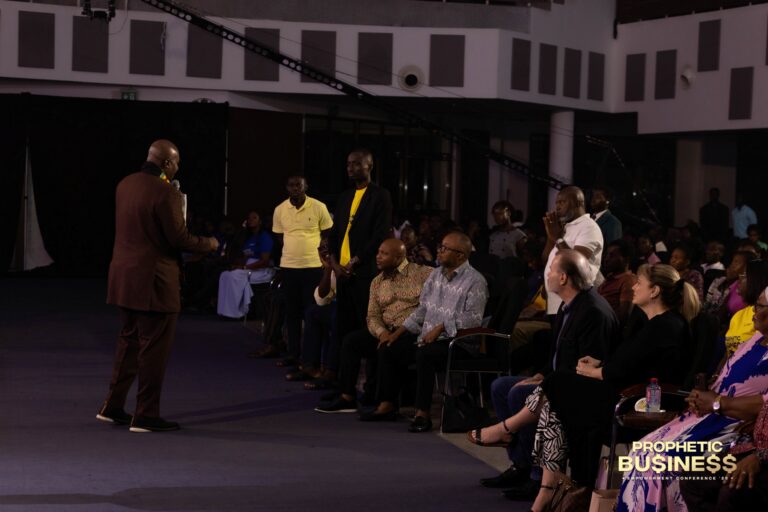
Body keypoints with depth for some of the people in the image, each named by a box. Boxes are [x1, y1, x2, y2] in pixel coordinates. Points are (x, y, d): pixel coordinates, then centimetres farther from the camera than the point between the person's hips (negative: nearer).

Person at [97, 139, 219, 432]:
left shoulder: (125, 185, 7)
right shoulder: (165, 193, -18)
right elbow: (179, 239, -17)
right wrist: (209, 244, 1)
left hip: (124, 277, 8)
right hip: (153, 280, -8)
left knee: (129, 341, 19)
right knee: (154, 349, 1)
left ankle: (113, 407, 24)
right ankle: (146, 416, 6)